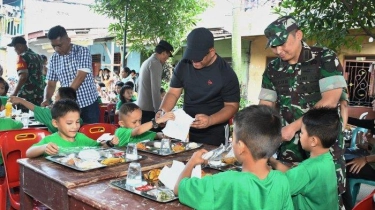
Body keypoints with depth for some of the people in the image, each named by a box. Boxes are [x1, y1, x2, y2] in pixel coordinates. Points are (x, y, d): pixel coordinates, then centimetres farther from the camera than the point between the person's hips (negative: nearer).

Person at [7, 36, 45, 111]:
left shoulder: (22, 57, -9)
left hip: (26, 95, -7)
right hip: (39, 95, 7)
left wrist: (14, 93, -16)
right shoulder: (38, 56, 13)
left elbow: (23, 77, -20)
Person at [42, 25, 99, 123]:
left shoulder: (82, 51, -10)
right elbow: (51, 84, 8)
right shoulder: (54, 59, 4)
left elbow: (79, 78, -19)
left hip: (88, 105, -4)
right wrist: (46, 100, -12)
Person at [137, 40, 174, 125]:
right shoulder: (155, 63, -12)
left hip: (141, 108, 9)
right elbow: (155, 90, -20)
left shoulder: (146, 62, 17)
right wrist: (159, 111, -20)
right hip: (148, 110, -9)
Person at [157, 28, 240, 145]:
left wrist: (210, 120, -29)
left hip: (212, 134, -4)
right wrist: (162, 111, -16)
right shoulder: (183, 66, -4)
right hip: (185, 130, 4)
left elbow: (232, 106, -12)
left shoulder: (226, 74, -15)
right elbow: (173, 93, 3)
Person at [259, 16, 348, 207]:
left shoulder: (325, 58, -8)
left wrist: (293, 127, -18)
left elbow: (330, 101, -16)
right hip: (288, 144, 4)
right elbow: (265, 106, 5)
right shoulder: (272, 68, 5)